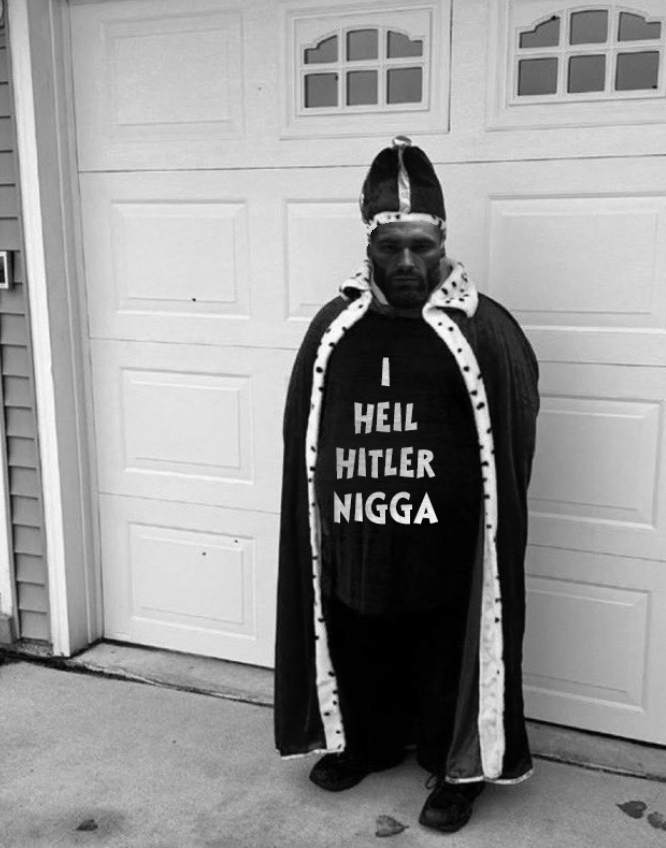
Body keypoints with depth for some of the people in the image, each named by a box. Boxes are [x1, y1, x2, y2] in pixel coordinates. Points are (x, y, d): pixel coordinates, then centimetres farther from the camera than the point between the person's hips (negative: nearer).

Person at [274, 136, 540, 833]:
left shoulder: (484, 329, -10)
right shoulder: (332, 328, 0)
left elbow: (512, 448, -6)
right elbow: (302, 437, 6)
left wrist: (491, 531, -7)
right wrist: (320, 518, 4)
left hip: (444, 551, -3)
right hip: (352, 542, 4)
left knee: (445, 661, 13)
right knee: (357, 653, 21)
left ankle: (459, 769, 35)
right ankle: (365, 742, 46)